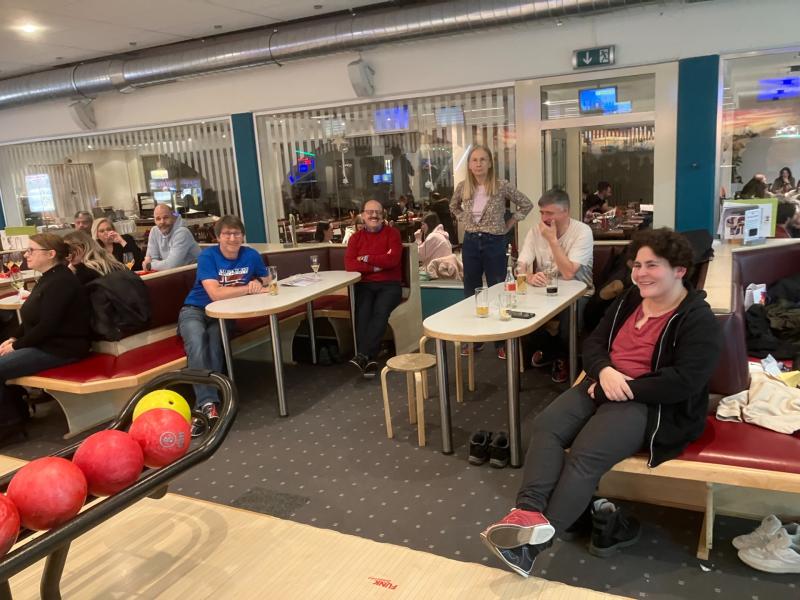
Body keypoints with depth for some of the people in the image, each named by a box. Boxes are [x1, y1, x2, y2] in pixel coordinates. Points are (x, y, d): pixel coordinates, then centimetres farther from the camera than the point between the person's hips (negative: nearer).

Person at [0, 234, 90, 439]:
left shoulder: (61, 282, -20)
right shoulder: (48, 278, 13)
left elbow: (47, 325, -24)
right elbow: (32, 319, 19)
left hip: (61, 349, -11)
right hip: (46, 343, 11)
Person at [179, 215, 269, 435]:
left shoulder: (251, 255, -2)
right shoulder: (207, 256, -15)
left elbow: (267, 279, 14)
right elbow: (216, 294, -25)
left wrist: (258, 282, -11)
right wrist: (249, 288, -20)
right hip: (195, 309, -2)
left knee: (215, 340, -32)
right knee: (196, 340, -35)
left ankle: (205, 404, -30)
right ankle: (208, 404, -42)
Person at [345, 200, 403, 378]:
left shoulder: (392, 233, 7)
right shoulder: (356, 237, 14)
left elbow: (393, 259, -9)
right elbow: (349, 264, -1)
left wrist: (367, 259, -2)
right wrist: (375, 266, -11)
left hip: (389, 284, -2)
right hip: (364, 285, 2)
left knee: (380, 311, -31)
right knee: (362, 313, -28)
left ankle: (363, 354, -36)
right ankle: (370, 359, -33)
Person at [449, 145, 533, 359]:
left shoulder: (502, 186, -9)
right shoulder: (462, 187, 0)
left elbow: (526, 204, -1)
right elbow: (454, 207, 21)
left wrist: (508, 225, -3)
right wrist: (465, 220, 8)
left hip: (494, 243, -3)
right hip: (470, 243, 4)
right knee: (471, 293, 11)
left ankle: (501, 342, 14)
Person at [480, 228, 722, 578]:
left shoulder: (698, 319, -7)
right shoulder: (629, 301, 15)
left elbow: (685, 381, -18)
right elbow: (593, 343, 11)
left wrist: (623, 389, -18)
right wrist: (604, 371, -12)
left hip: (650, 404, -7)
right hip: (603, 386, 7)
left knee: (585, 455, -28)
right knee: (546, 426, -20)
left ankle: (534, 543, -26)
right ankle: (529, 512, -35)